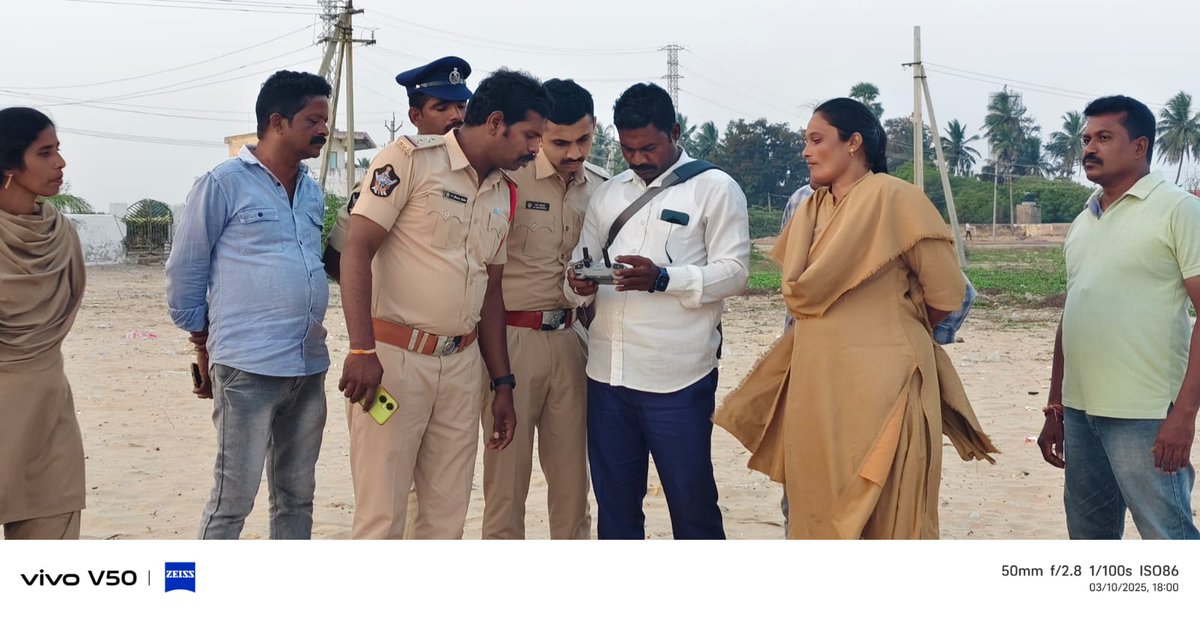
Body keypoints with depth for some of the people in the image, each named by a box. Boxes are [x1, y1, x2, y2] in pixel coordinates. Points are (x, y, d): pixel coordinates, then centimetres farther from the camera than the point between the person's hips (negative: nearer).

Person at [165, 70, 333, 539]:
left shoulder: (312, 191, 14)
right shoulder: (224, 183, -5)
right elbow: (184, 273, -1)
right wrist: (206, 351, 3)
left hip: (310, 366, 7)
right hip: (248, 366, -6)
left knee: (296, 495, 13)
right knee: (233, 497, -3)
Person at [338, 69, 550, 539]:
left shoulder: (503, 195, 13)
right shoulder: (410, 159, -7)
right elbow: (357, 251, -13)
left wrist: (503, 384, 17)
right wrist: (362, 350, -22)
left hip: (461, 362, 7)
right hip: (393, 358, -6)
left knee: (448, 514, 11)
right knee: (381, 514, -3)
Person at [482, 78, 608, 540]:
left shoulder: (602, 187, 7)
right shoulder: (508, 178, -9)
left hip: (572, 340, 4)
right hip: (512, 338, -4)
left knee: (572, 465, 11)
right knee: (507, 467, 4)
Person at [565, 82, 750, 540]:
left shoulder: (715, 188, -1)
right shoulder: (608, 193, 15)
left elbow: (734, 272, -8)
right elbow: (583, 262, 15)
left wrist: (663, 279, -23)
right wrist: (580, 283, -9)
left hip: (677, 380, -5)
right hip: (607, 373, 5)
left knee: (692, 503, 4)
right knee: (614, 504, 14)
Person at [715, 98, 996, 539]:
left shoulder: (894, 198, -9)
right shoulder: (811, 209, 12)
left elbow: (946, 292, -6)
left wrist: (897, 328, 10)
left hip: (879, 385, -7)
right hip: (816, 385, 7)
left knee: (883, 517, -1)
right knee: (823, 512, 12)